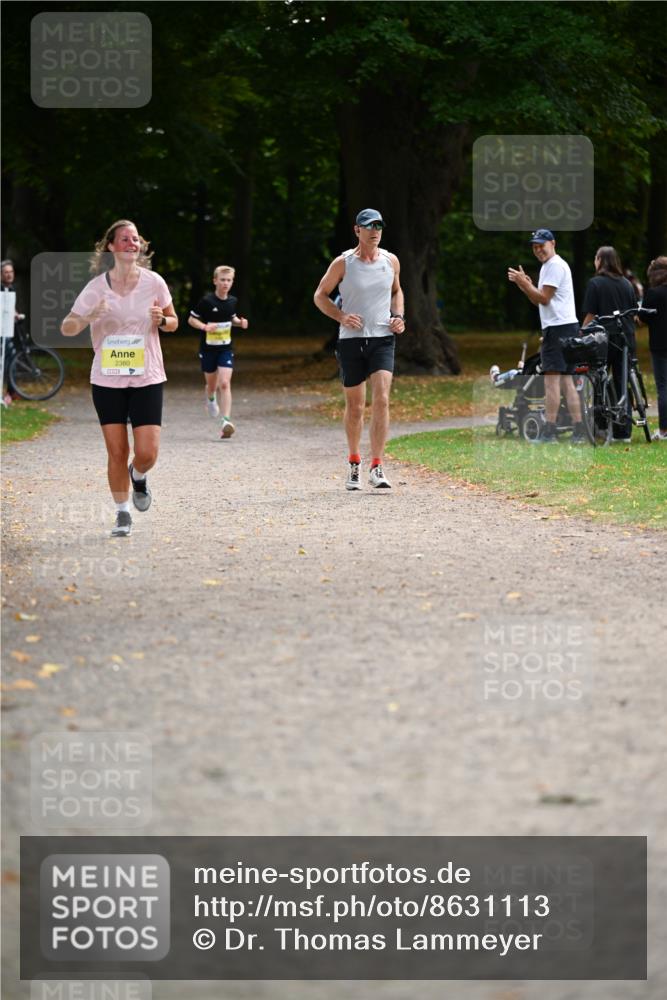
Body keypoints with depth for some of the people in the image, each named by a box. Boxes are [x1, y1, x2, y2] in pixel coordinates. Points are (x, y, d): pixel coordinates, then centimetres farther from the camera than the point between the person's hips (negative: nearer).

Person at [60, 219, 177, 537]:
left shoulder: (154, 283, -3)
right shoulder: (96, 288, -4)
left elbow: (173, 322, 11)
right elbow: (66, 328, -1)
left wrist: (161, 320, -13)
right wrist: (86, 318, -22)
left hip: (147, 379, 0)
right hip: (107, 380, 0)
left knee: (147, 454, -8)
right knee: (117, 452, 1)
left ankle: (138, 477, 27)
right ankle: (122, 513, 18)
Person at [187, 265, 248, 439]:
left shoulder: (232, 301, 0)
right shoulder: (207, 301, -14)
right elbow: (191, 319, -7)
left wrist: (240, 322, -1)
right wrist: (204, 326, -24)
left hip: (225, 348, 2)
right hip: (208, 349, -2)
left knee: (224, 383, -13)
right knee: (212, 384, 13)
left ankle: (226, 421, -19)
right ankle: (211, 399, 51)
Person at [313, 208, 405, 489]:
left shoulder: (391, 261, 6)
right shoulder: (343, 263, -3)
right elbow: (320, 295, 5)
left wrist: (398, 316, 5)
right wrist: (341, 317, -11)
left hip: (383, 339, 1)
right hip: (351, 339, -1)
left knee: (381, 399, -15)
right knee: (355, 406, 7)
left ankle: (377, 468, -15)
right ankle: (354, 462, 27)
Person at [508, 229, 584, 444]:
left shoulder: (555, 265, -10)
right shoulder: (548, 266, 22)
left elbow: (544, 298, -15)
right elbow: (539, 300, 23)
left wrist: (524, 283, -11)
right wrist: (525, 284, 11)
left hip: (559, 327, -11)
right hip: (562, 327, 11)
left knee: (551, 379, -11)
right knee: (566, 380, 9)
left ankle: (549, 432, -13)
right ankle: (578, 432, 8)